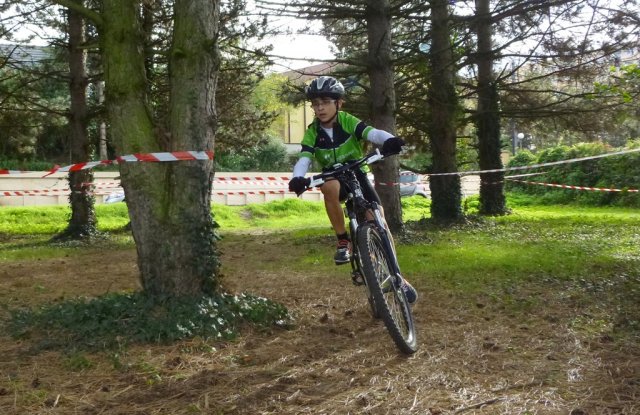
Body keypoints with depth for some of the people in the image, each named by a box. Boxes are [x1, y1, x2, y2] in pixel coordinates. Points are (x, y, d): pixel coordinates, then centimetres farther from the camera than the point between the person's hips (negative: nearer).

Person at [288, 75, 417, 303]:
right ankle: (343, 241, -22)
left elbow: (371, 133, -33)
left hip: (356, 175, 0)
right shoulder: (312, 132, -11)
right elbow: (304, 159, -24)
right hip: (332, 177, 0)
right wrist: (297, 178, -48)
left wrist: (389, 140, -57)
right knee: (331, 187, -38)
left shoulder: (348, 121, -16)